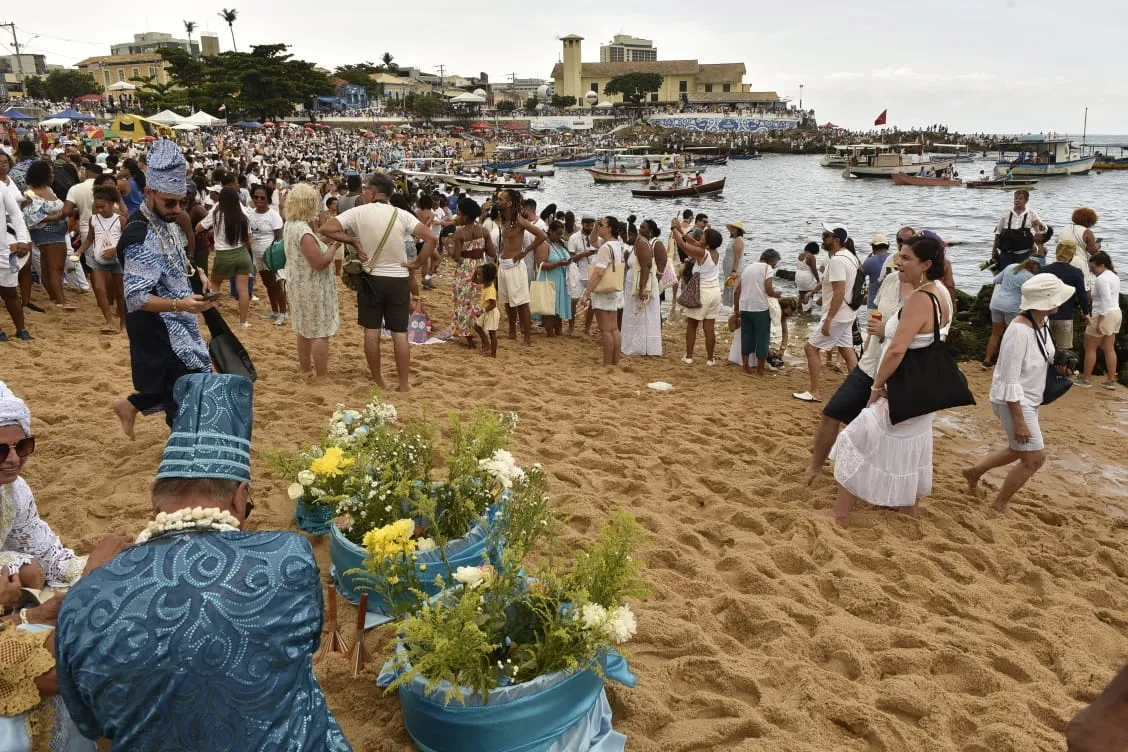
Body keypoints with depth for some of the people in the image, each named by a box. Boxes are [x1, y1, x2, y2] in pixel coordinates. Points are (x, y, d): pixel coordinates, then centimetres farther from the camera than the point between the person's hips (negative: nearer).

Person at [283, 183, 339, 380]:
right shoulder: (303, 231, -26)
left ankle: (305, 368, 33)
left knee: (305, 329, 21)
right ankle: (322, 376, 4)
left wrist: (314, 225, 4)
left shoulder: (289, 225, 4)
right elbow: (320, 263, -26)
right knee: (320, 332, -1)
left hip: (298, 284, 10)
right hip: (313, 287, -10)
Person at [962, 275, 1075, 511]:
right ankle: (998, 506, 15)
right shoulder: (1020, 331, -27)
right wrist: (1019, 421, -24)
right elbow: (1010, 382, -26)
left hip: (1028, 400, 9)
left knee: (1018, 451, 24)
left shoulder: (1042, 323, 0)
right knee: (1035, 458, -1)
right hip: (1013, 403, -9)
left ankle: (974, 472, 43)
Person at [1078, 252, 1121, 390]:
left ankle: (1086, 379, 6)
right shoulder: (1114, 276, 14)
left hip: (1104, 316, -10)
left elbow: (1105, 301, -24)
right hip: (1116, 313, 10)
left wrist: (1099, 321, -25)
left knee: (1090, 348, 1)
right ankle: (1111, 380, 13)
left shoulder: (1101, 279, -17)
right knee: (1109, 348, 11)